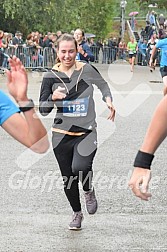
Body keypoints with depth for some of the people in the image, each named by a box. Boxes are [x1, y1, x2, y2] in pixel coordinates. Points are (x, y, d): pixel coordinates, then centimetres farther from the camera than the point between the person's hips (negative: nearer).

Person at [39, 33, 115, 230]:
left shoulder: (87, 70, -5)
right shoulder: (51, 76, -2)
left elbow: (102, 85, 17)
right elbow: (43, 110, -1)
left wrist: (108, 100, -2)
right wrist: (53, 97, -20)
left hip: (86, 132, -2)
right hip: (62, 134, 2)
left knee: (80, 167, -27)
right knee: (68, 178, 10)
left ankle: (89, 190, 8)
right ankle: (77, 213, 35)